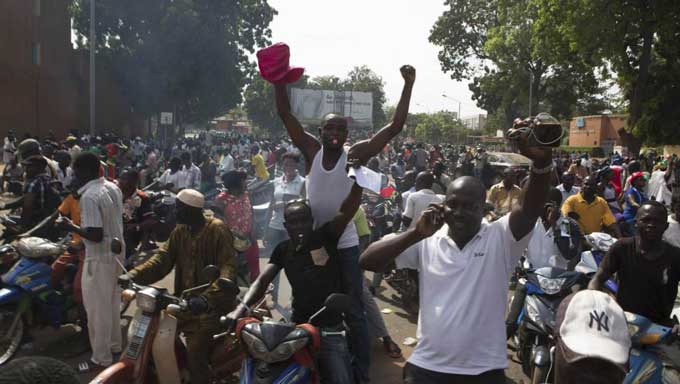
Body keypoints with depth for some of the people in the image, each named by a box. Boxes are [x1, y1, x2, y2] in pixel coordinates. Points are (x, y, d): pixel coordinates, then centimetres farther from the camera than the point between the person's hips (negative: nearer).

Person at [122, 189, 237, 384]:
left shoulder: (217, 230, -16)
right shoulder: (180, 231, 8)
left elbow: (228, 268, -27)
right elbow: (163, 258, -1)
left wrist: (207, 297, -41)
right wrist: (133, 275, -17)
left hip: (213, 302, -7)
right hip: (187, 298, 7)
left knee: (195, 353, -18)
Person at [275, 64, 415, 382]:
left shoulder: (355, 154, -10)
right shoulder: (312, 150, -4)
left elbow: (395, 126, -14)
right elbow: (285, 114, -6)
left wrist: (408, 85, -19)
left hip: (345, 245, -3)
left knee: (353, 312, 6)